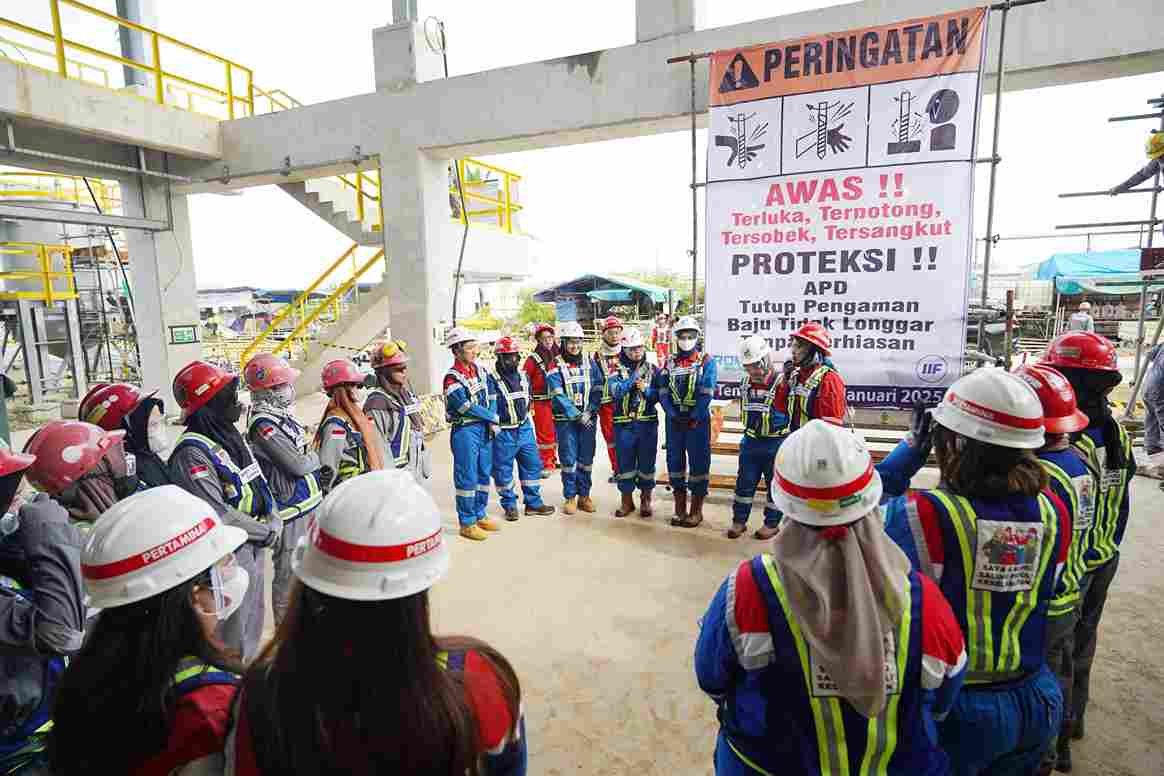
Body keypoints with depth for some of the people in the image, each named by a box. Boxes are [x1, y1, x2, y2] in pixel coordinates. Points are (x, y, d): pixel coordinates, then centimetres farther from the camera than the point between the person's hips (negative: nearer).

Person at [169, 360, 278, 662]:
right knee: (232, 637, 5)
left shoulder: (230, 436, 7)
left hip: (253, 546, 9)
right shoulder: (191, 453, -22)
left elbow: (259, 482, 13)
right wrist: (266, 533, -15)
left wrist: (273, 519, -2)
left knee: (252, 623, 24)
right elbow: (218, 514, -25)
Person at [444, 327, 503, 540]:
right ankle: (467, 523, 12)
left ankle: (479, 516, 29)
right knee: (467, 478, 0)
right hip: (465, 431, -8)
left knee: (484, 473, 15)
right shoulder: (452, 379, -15)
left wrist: (493, 422, -5)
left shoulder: (478, 369, 8)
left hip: (485, 428, 8)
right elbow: (468, 408, -18)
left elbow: (490, 396, 8)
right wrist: (493, 418, -7)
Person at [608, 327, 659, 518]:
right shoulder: (617, 369, 1)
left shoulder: (653, 369, 6)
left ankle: (645, 500, 24)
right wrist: (634, 378, -21)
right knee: (625, 463, 7)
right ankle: (627, 501, 22)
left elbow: (658, 395, 2)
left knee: (647, 463, 8)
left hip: (648, 423, 1)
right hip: (623, 424, -1)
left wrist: (646, 389, -15)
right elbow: (616, 391, -15)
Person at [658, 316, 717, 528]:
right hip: (674, 420, 4)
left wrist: (693, 418, -15)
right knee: (675, 462, 8)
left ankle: (696, 511, 11)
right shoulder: (669, 362, 9)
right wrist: (674, 415, -9)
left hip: (698, 421, -4)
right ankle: (679, 509, 20)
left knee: (699, 463, 0)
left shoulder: (706, 361, -2)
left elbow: (706, 394, -10)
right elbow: (663, 393, 2)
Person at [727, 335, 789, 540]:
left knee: (775, 484, 9)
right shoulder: (746, 383, 5)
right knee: (744, 482, 10)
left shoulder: (781, 382, -16)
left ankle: (772, 523, 22)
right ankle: (739, 520, 22)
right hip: (751, 441, 6)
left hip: (775, 443, -5)